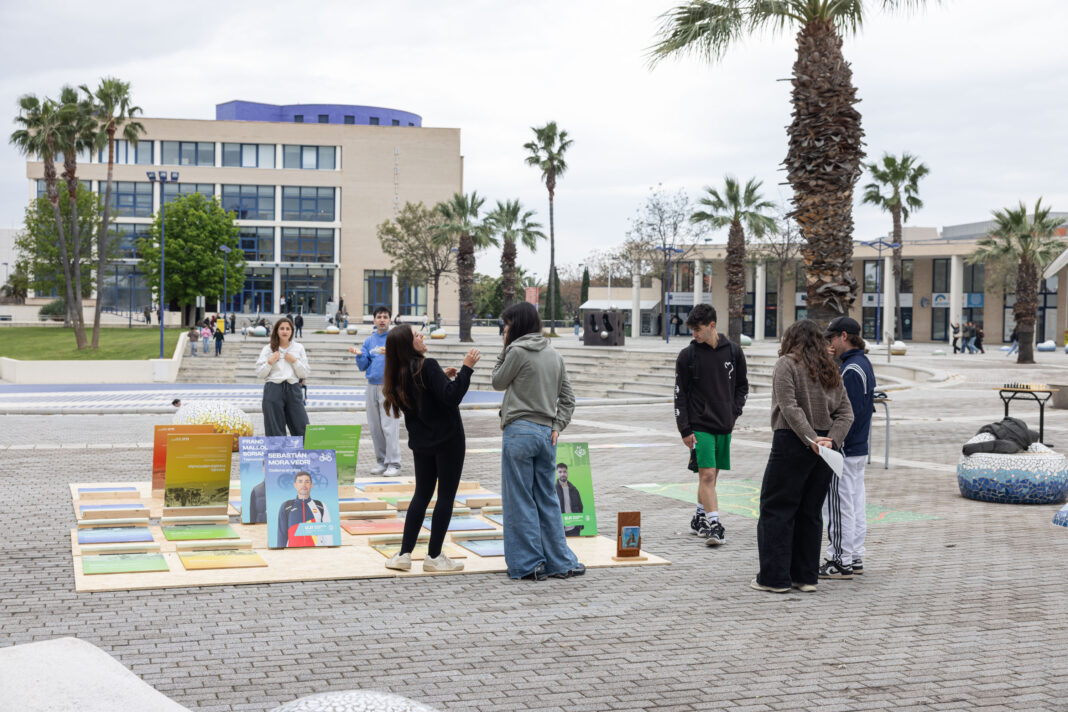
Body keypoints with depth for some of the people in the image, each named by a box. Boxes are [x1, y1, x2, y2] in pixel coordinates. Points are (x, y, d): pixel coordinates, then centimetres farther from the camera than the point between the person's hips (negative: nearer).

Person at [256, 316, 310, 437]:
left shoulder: (298, 348, 10)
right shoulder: (268, 349, 7)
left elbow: (304, 374, 7)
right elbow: (260, 374, 5)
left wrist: (294, 361, -6)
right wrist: (270, 362, -8)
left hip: (293, 389, 1)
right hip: (273, 390, -1)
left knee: (303, 428, -3)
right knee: (275, 431, 1)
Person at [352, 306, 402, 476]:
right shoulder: (369, 341, 14)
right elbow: (363, 367, 12)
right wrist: (359, 355, -8)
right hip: (372, 386, 5)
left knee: (389, 426, -11)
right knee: (375, 427, 7)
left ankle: (393, 463, -9)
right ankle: (381, 461, 16)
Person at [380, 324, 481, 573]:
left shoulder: (399, 375, 5)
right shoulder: (427, 366, -18)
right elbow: (451, 397, -26)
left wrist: (442, 377, 13)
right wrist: (466, 368, -22)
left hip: (421, 442, 7)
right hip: (447, 440, -7)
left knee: (422, 494, 14)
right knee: (446, 497, 3)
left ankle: (404, 554, 11)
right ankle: (434, 557, 6)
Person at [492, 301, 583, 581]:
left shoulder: (517, 351, -9)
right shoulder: (554, 354, 12)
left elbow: (498, 382, 4)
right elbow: (567, 396, 13)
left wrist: (504, 349, 8)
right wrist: (557, 427, 10)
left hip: (520, 431, -7)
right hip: (547, 432, 7)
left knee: (519, 500, 1)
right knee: (547, 499, 13)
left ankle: (529, 564, 4)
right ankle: (561, 563, 14)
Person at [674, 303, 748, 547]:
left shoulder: (733, 351, 4)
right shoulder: (687, 355, -3)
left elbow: (742, 386, 15)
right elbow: (680, 394, -1)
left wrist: (734, 412, 1)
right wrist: (685, 430, -6)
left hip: (724, 426, 3)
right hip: (700, 425, -3)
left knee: (712, 475, 11)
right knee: (707, 475, -13)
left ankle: (700, 517, 28)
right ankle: (714, 526, -16)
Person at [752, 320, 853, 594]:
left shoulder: (787, 364, -5)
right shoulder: (831, 371, 14)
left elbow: (790, 407, -17)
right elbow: (846, 412, 6)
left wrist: (810, 439, -20)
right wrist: (832, 439, -5)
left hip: (791, 443, -6)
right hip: (824, 448, 6)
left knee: (776, 510, 0)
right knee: (810, 512, 13)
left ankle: (775, 577, -1)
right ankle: (806, 576, 15)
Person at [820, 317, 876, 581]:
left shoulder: (851, 369, -18)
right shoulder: (863, 364, 15)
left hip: (844, 450, -11)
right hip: (858, 448, 11)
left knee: (839, 506, -4)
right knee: (855, 503, 15)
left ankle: (841, 561, 1)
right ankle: (855, 558, 22)